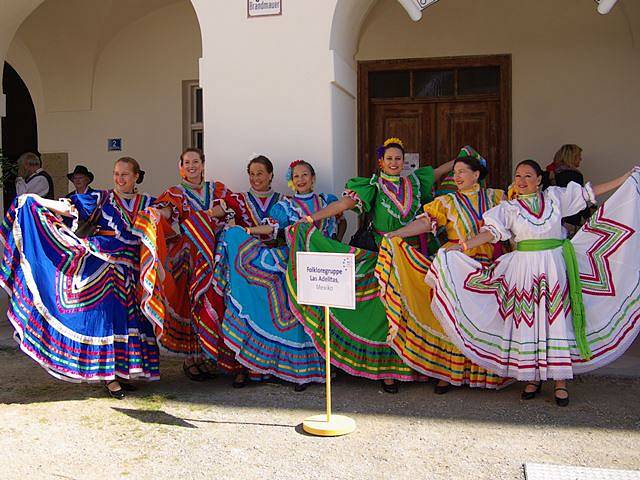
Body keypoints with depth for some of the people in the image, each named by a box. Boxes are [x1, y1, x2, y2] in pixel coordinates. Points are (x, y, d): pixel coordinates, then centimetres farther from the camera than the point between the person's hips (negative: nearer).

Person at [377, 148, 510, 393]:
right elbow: (425, 222, -9)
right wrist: (394, 234, -21)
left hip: (488, 269, 1)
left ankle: (484, 372, 15)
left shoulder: (495, 197, 9)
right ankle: (448, 372, 6)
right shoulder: (447, 202, 4)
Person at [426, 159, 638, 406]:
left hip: (555, 267, 0)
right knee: (528, 321, 2)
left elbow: (590, 192, 12)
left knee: (557, 319, -1)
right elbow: (491, 232, -6)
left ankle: (560, 380, 6)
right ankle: (533, 377, 14)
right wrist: (459, 247, -20)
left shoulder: (554, 197, 9)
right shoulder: (508, 208, 5)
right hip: (524, 268, 0)